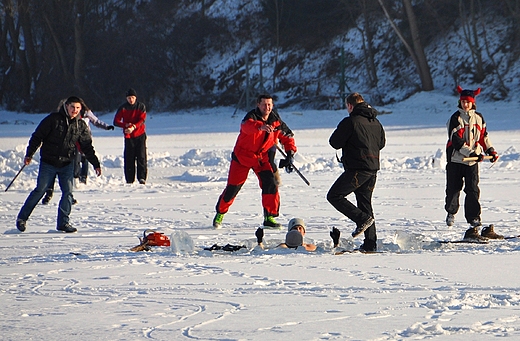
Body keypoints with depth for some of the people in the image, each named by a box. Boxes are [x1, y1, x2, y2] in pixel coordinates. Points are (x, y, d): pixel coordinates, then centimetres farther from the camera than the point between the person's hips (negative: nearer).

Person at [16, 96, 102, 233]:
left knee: (68, 192, -5)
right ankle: (22, 218, 10)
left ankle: (63, 222, 6)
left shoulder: (81, 126, 4)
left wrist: (96, 164, 8)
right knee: (40, 190, -2)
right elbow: (37, 137, -4)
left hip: (67, 164, 3)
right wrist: (29, 155, -8)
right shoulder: (53, 119, -7)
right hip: (48, 164, -3)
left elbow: (87, 147, 12)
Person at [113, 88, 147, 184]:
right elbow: (116, 121, -3)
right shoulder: (123, 108, 2)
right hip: (128, 136, 1)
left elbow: (142, 120, -10)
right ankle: (129, 179, 3)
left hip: (140, 134, -1)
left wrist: (133, 127, -28)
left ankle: (142, 177, -10)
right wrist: (126, 125, -20)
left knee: (141, 156, -9)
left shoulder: (141, 106, 0)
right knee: (129, 158, -1)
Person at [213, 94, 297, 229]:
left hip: (262, 158, 4)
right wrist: (260, 126, -66)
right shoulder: (252, 116, -21)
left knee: (270, 184, -14)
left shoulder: (276, 121, -5)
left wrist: (290, 154, -7)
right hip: (242, 156, -4)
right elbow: (246, 125, -46)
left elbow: (287, 137, 7)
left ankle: (269, 217, -7)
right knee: (233, 186, 1)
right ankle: (220, 213, 24)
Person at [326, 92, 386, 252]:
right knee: (365, 203, 13)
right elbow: (381, 143, 23)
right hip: (373, 169, 8)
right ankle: (370, 243, 9)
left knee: (334, 196, -2)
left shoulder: (350, 122, -11)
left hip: (357, 169, -8)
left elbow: (334, 142, -8)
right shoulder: (375, 122, 12)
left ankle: (362, 218, -12)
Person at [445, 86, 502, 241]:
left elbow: (483, 136, 19)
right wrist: (471, 153, -22)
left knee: (473, 190, -6)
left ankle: (474, 222, -9)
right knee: (453, 188, 7)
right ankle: (451, 211, 34)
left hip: (473, 160, 2)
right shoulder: (455, 118, -8)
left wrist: (491, 151, 10)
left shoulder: (478, 118, 7)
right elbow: (456, 140, -15)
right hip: (456, 159, -2)